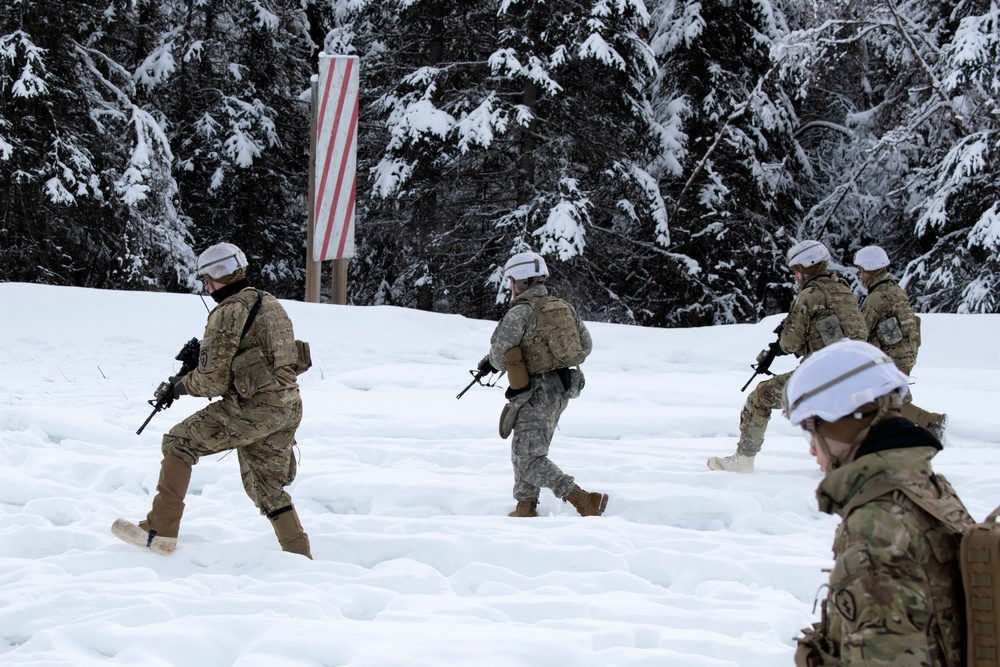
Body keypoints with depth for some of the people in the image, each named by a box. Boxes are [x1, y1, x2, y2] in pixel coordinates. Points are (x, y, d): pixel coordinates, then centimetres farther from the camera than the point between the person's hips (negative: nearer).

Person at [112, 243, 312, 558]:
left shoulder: (229, 312, -9)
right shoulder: (270, 303, 18)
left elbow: (213, 378, -12)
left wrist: (181, 385, 7)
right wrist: (201, 353, 23)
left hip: (253, 409, -8)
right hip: (289, 407, 8)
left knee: (179, 442, 1)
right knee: (267, 486, 20)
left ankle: (160, 531, 0)